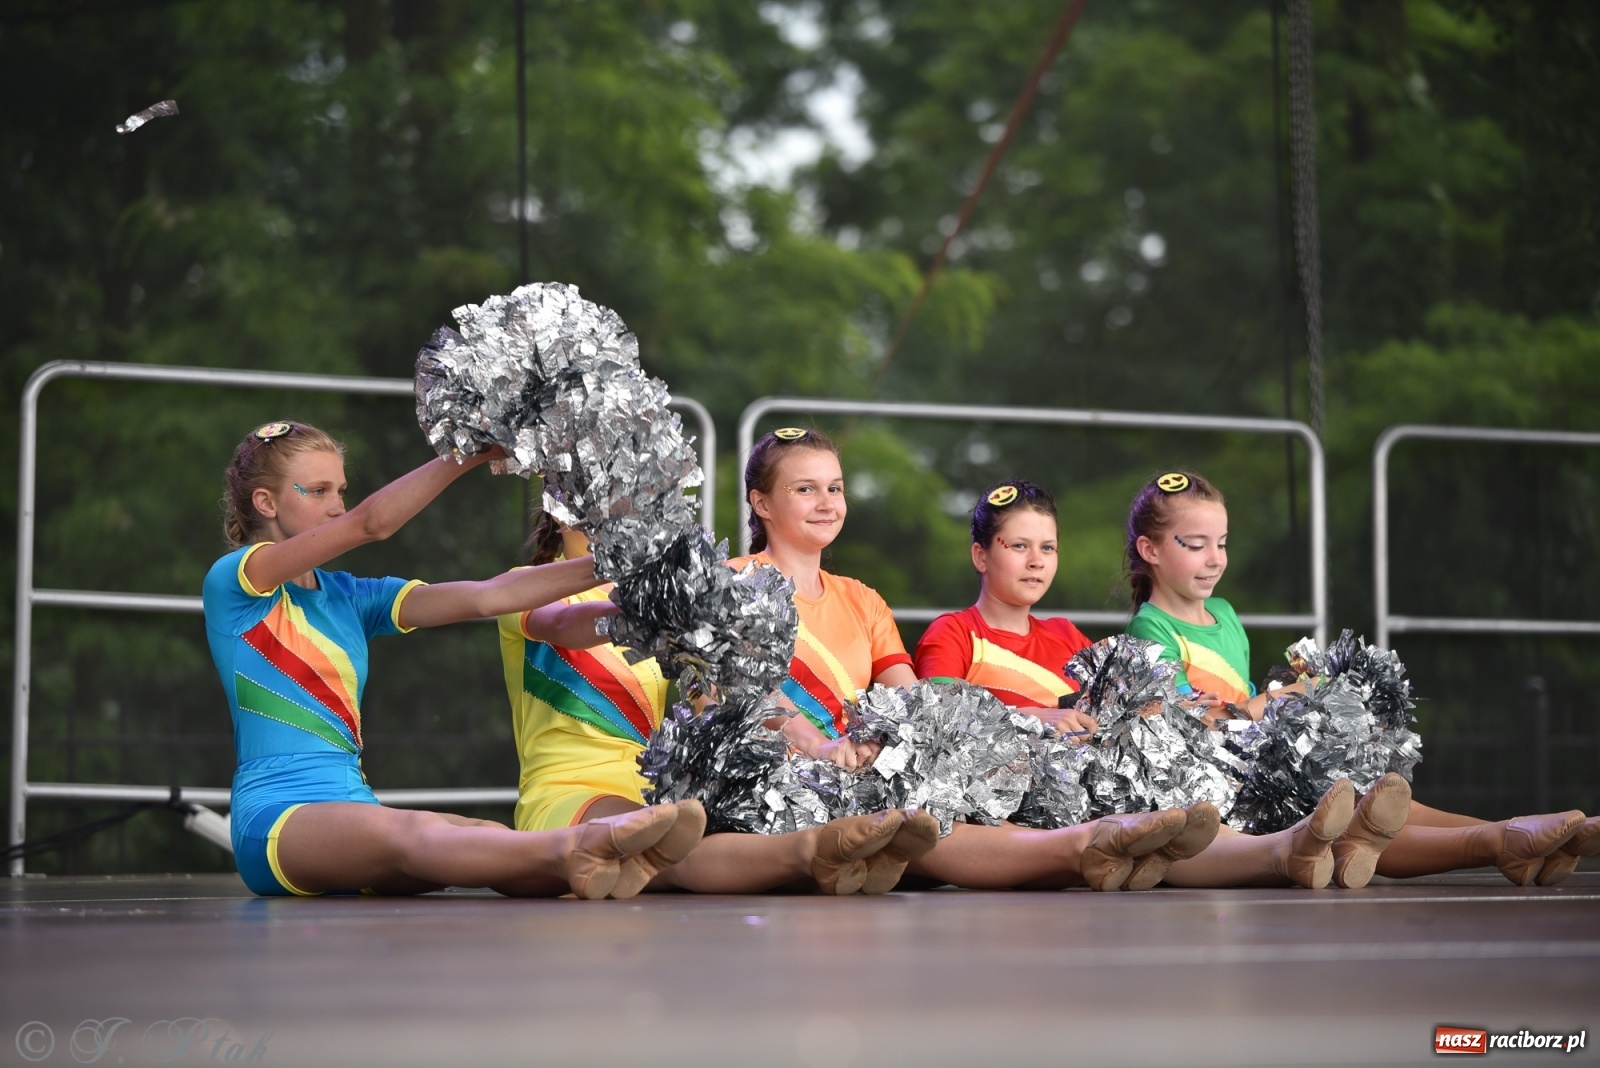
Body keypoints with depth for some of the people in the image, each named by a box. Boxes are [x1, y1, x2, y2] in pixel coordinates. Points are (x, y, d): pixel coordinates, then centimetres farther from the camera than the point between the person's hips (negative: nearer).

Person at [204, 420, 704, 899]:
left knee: (482, 837, -28)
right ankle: (574, 848, -65)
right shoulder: (232, 581, 1)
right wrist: (474, 450, -17)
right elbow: (371, 523, -11)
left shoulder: (346, 597, 21)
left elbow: (483, 597, 10)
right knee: (406, 831, -39)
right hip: (276, 820, -7)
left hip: (354, 811, 7)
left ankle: (600, 865, -57)